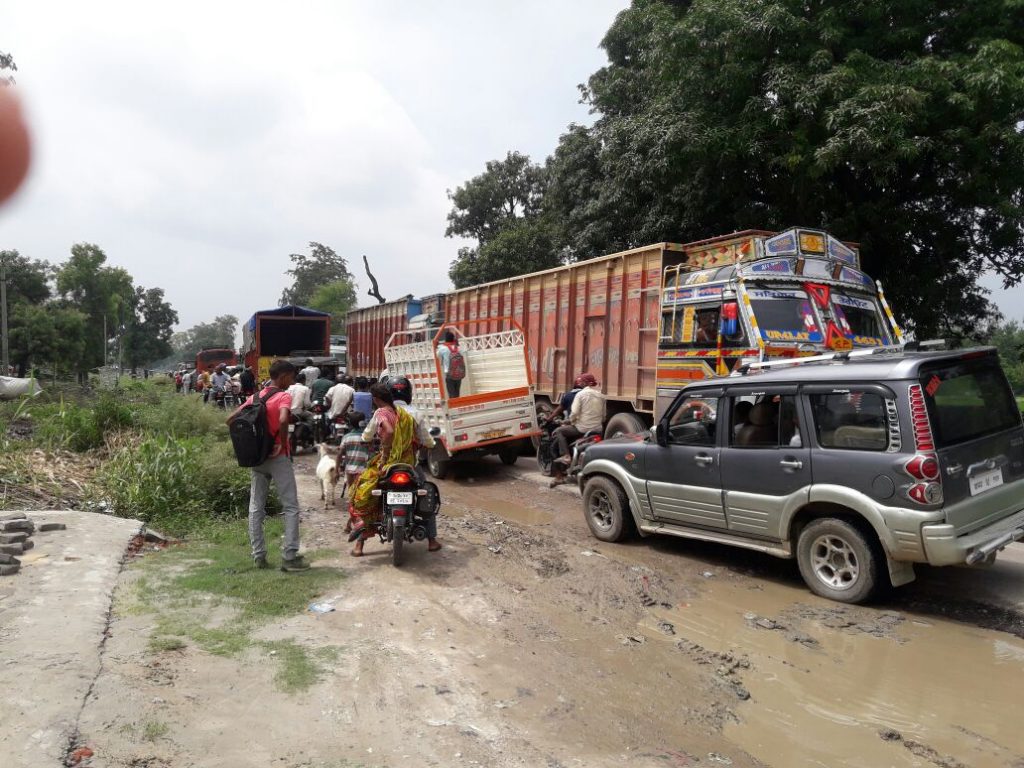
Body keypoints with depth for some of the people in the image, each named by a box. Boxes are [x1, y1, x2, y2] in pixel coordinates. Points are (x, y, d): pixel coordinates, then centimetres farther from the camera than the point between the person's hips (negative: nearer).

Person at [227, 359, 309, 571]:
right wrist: (282, 444, -17)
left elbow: (231, 420, 10)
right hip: (278, 458, -7)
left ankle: (258, 556, 14)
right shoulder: (283, 397, -10)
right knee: (291, 507, -1)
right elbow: (283, 420, -30)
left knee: (256, 508, 11)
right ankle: (289, 557, -5)